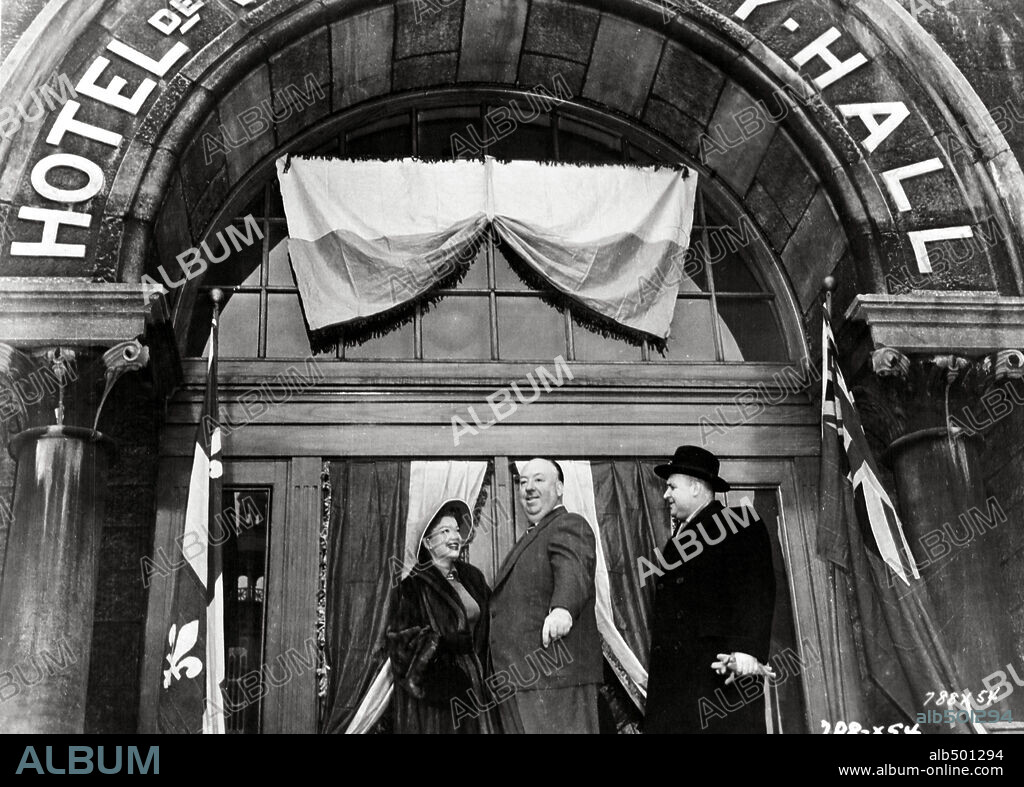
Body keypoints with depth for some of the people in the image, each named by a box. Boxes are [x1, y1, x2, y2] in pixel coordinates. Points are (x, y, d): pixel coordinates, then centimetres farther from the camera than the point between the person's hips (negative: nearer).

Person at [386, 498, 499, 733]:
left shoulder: (472, 577, 12)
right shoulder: (413, 586, -6)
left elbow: (489, 623, 17)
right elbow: (402, 638, -11)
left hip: (473, 683, 5)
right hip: (434, 685, -5)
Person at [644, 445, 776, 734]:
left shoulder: (738, 522, 1)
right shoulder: (678, 537, 23)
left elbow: (757, 592, -9)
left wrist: (746, 650, -21)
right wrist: (656, 667, 14)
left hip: (721, 668, -6)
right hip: (671, 674, 6)